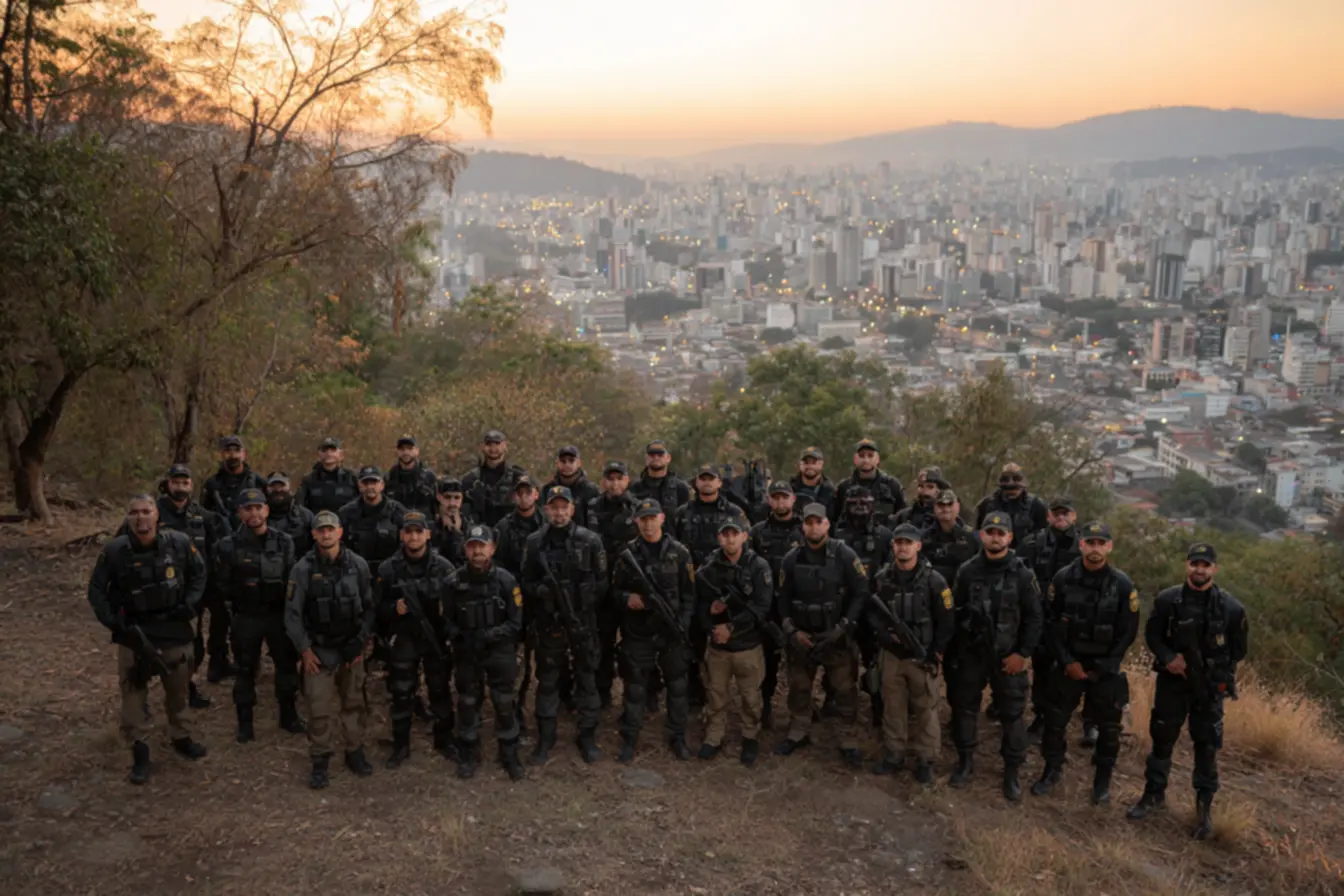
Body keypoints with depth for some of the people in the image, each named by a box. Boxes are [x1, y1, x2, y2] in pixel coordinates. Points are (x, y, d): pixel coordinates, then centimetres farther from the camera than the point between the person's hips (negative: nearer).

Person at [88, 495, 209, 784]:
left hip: (172, 627, 2)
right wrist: (112, 621, -14)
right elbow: (97, 590, -3)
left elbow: (199, 573, 5)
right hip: (133, 630, -2)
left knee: (178, 687, 15)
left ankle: (181, 738, 35)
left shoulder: (179, 543, -13)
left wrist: (190, 604, -7)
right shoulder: (114, 550, -16)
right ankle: (140, 751, 14)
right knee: (134, 690, 1)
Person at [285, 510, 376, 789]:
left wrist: (360, 642, -2)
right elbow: (292, 613, -4)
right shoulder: (303, 569, -9)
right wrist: (304, 650, -6)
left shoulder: (358, 565, -4)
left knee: (354, 703, 11)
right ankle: (320, 761, 12)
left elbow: (369, 607, 2)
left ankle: (355, 752, 26)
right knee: (319, 708, -2)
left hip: (351, 648, 2)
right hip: (319, 650, -2)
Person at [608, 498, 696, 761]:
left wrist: (683, 624, -8)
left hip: (672, 631, 1)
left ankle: (677, 737, 26)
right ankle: (629, 739, 22)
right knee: (635, 688, 8)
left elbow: (689, 594, 2)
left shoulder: (679, 553, 0)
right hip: (637, 632, -1)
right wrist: (627, 599, -18)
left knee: (677, 686, 11)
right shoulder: (626, 554, -2)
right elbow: (614, 591, 3)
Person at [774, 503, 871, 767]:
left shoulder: (844, 555, -11)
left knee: (845, 690, 1)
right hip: (801, 636, 3)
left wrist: (841, 628, -15)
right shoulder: (792, 558, -1)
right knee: (799, 687, 15)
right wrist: (791, 631, -5)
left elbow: (861, 593, -10)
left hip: (836, 637, -3)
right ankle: (798, 734, 33)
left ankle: (849, 743, 14)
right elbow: (782, 598, 5)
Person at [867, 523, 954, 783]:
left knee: (926, 710, 5)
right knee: (893, 707, 12)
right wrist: (887, 635, -11)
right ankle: (893, 755, 25)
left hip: (922, 657, -3)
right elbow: (872, 613, 6)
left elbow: (946, 622, -6)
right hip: (891, 654, 3)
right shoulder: (881, 578, 1)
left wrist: (935, 655, -10)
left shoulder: (934, 580, -8)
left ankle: (926, 760, 17)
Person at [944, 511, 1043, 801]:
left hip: (1008, 656, -2)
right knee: (964, 707, 11)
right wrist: (953, 650, 0)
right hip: (970, 653, 2)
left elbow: (1033, 618, -4)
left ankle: (1012, 770, 20)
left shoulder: (1022, 574, -7)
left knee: (1012, 714, 5)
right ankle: (965, 760, 29)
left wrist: (1022, 653, -10)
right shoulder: (967, 570, -3)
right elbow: (955, 612, 2)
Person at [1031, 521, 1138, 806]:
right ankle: (1052, 770, 27)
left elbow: (1128, 633, -6)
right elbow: (1051, 623, -3)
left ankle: (1102, 780, 26)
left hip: (1105, 668, -1)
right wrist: (1068, 661, -9)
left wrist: (1101, 669, -8)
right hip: (1067, 663, 1)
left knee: (1108, 726, 8)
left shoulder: (1123, 585, -10)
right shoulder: (1063, 578, -8)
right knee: (1054, 719, 7)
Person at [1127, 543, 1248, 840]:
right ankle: (1154, 795, 28)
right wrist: (1168, 658, -14)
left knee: (1207, 746, 5)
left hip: (1210, 686, -1)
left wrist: (1220, 673, -5)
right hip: (1172, 681, 1)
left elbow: (1238, 649, 1)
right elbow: (1151, 634, 1)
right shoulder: (1167, 599, -10)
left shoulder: (1230, 607, -12)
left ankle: (1205, 808, 19)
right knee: (1162, 738, 11)